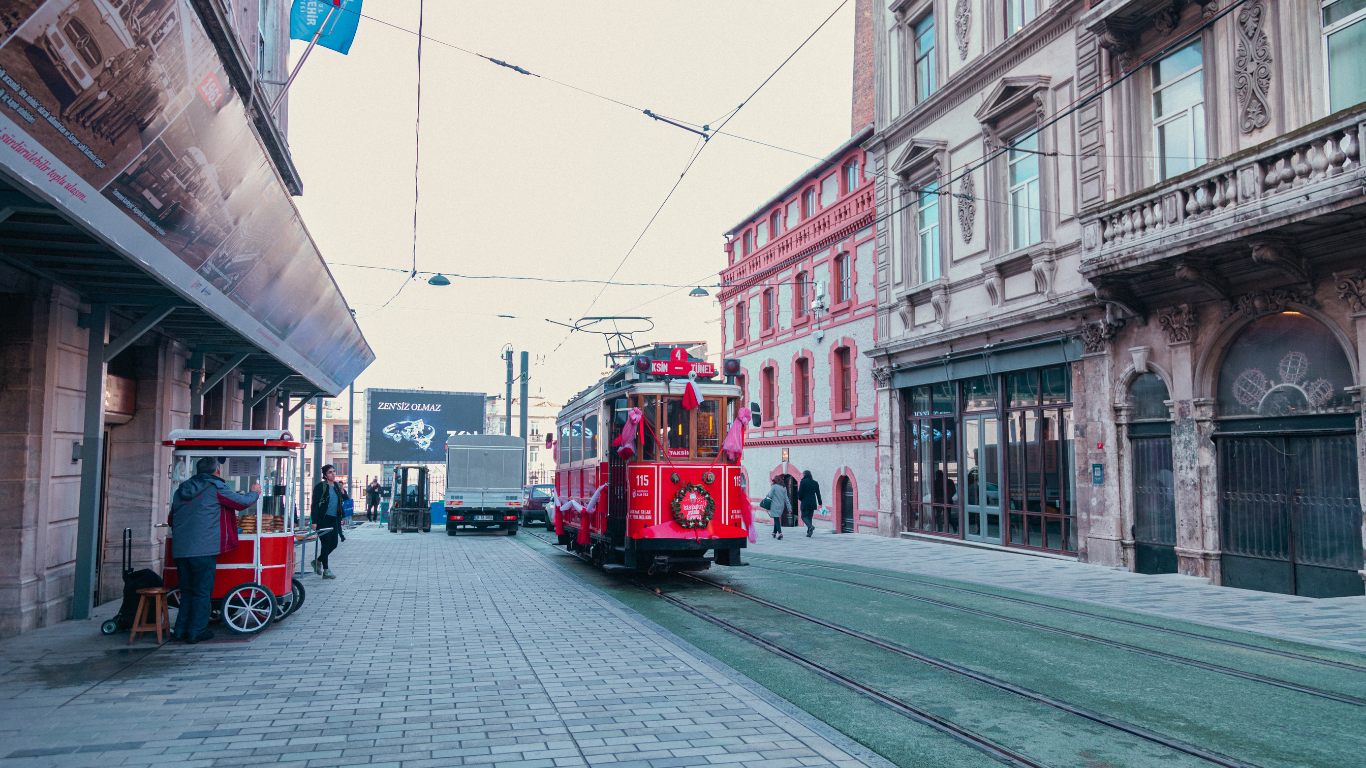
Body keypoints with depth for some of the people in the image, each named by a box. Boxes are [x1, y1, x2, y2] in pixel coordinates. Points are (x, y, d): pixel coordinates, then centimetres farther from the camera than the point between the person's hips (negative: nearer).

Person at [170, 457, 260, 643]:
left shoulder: (181, 490, 15)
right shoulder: (216, 487, -3)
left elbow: (172, 520, 22)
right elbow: (242, 502, 2)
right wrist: (255, 493, 22)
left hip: (179, 550, 6)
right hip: (203, 549, -6)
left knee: (187, 591, 16)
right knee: (202, 591, 2)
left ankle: (180, 630, 16)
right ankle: (196, 631, 4)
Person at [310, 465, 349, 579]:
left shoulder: (337, 486, 12)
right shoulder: (320, 487, -7)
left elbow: (347, 500, 20)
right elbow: (315, 504, -10)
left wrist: (343, 492, -2)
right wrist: (314, 521, -16)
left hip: (334, 519, 6)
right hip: (322, 518, -6)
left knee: (333, 544, 8)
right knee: (326, 543, -7)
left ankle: (318, 562, 29)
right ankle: (325, 571, 1)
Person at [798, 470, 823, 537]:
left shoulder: (803, 482, -8)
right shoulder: (815, 483, 8)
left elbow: (800, 492, -11)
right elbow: (818, 494, 10)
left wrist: (800, 498, 9)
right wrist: (820, 503, 16)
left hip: (805, 503, -5)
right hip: (813, 503, 5)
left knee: (804, 516, 2)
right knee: (810, 517, 11)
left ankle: (810, 526, -24)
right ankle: (809, 533, 7)